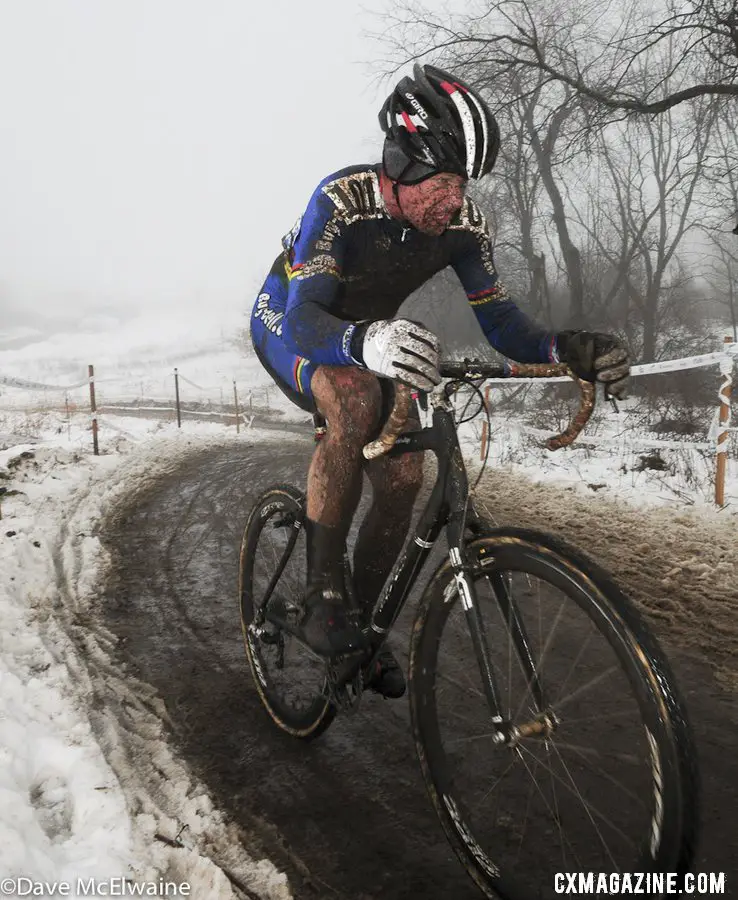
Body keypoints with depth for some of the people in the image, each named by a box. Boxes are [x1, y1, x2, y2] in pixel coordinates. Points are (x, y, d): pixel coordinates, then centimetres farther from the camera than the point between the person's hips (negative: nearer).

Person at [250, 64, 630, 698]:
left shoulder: (463, 224, -19)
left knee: (403, 478, -12)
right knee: (356, 402, -38)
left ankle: (364, 622, 11)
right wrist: (366, 344, -65)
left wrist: (568, 350, -40)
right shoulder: (343, 201, -32)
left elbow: (500, 321, -19)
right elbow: (304, 318, -43)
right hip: (289, 324, -4)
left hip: (368, 334, 5)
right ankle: (322, 593, -23)